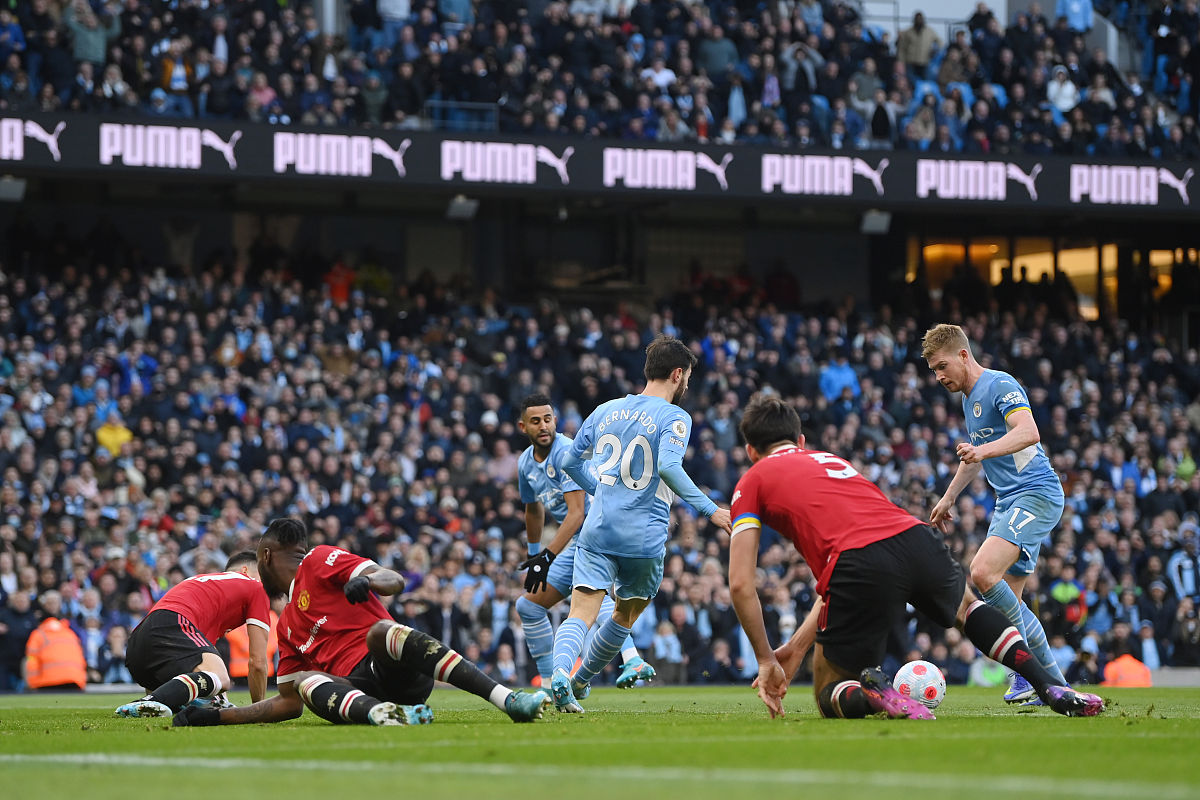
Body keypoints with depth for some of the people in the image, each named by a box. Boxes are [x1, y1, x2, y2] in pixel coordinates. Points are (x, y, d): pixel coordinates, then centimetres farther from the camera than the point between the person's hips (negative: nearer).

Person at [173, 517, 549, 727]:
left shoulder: (319, 561, 12)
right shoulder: (286, 627, 32)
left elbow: (395, 581, -2)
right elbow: (289, 702, 30)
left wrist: (366, 580, -25)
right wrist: (217, 717, 26)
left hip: (398, 670, -4)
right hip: (359, 688, 4)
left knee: (380, 630, -38)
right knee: (304, 681, -26)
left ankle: (508, 699, -45)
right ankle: (385, 714, -59)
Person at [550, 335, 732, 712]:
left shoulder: (606, 411, 13)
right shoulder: (674, 417, -5)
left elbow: (569, 461, 20)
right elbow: (668, 467, -22)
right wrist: (710, 510, -19)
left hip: (598, 529, 3)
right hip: (645, 536, -3)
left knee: (581, 614, -9)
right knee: (624, 616, 20)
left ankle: (560, 674, -35)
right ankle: (579, 684, 25)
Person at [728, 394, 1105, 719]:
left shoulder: (752, 482, 20)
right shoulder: (832, 459, 36)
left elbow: (740, 584, 10)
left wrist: (766, 660, 17)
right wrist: (797, 645, 33)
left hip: (862, 563, -5)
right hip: (918, 539, 5)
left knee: (830, 698, 15)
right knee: (967, 606, 40)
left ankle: (866, 694, -20)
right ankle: (1051, 689, 24)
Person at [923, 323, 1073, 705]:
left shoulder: (1000, 386, -12)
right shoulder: (969, 398, 18)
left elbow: (1028, 433, -29)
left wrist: (983, 451, -44)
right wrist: (949, 497, 37)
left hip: (1036, 494, -10)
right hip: (1009, 502, 10)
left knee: (983, 573, -25)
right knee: (1006, 601, 6)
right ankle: (1054, 683, 12)